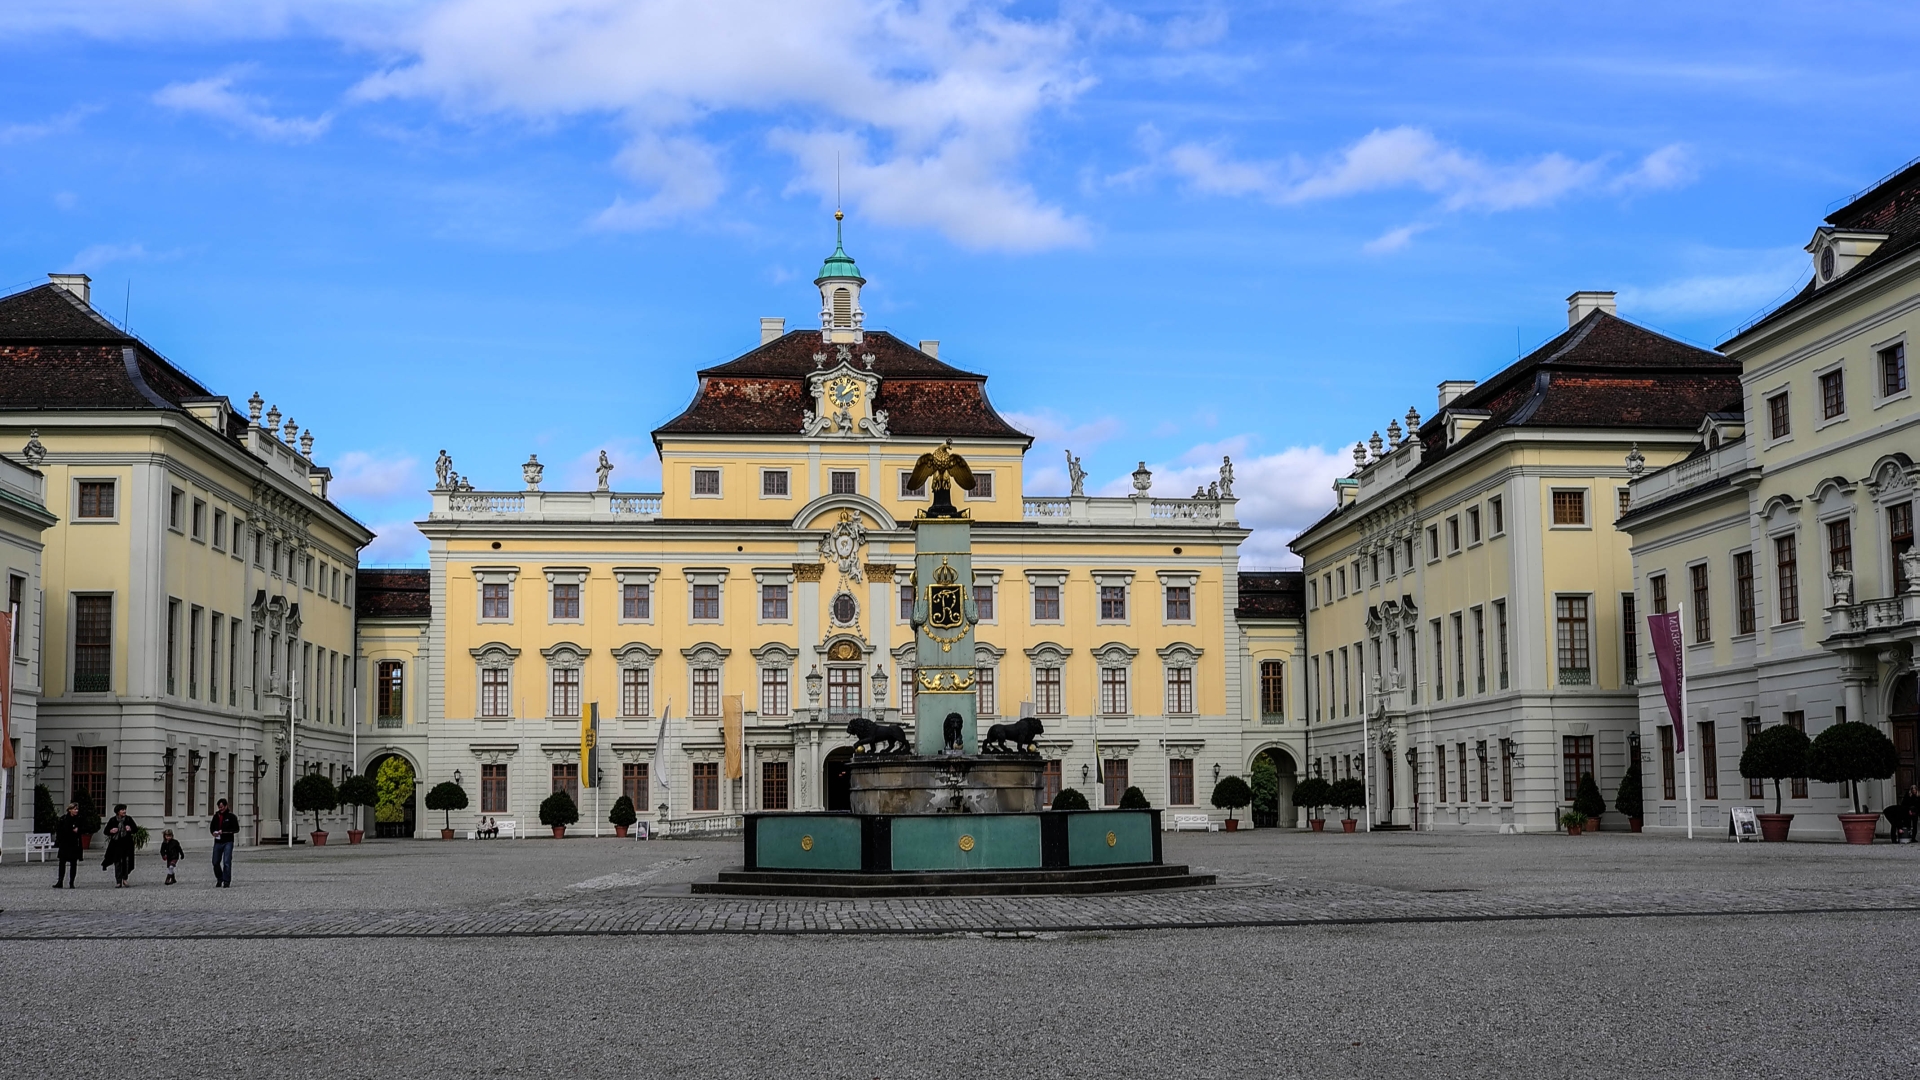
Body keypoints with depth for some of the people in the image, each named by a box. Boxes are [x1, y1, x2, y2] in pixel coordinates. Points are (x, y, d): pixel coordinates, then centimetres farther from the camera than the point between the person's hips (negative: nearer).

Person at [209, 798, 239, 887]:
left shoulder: (231, 816, -3)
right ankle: (219, 880, 24)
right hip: (218, 842, 5)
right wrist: (214, 832, -3)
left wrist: (224, 832, -17)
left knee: (227, 862, -10)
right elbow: (212, 827, 20)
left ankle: (227, 881, -5)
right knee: (215, 862, 6)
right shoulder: (216, 815, 10)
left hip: (228, 842, -5)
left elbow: (236, 829, -8)